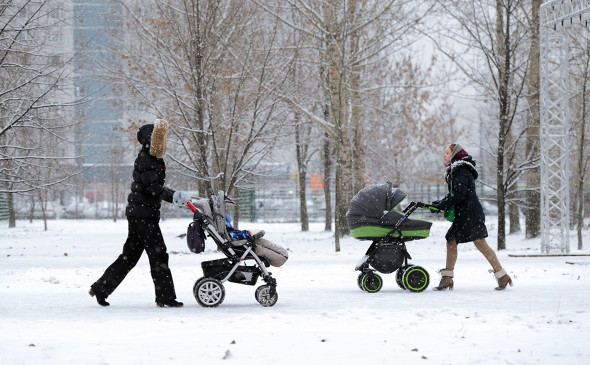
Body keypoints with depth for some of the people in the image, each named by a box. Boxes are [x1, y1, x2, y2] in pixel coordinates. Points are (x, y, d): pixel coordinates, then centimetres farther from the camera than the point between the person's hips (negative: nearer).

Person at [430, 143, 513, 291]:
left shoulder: (461, 172, -12)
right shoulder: (455, 171, 19)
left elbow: (459, 195, -21)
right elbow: (453, 194, 20)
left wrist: (441, 206, -17)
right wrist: (440, 203, 5)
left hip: (471, 214, -10)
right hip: (462, 215, 10)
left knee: (481, 244, -10)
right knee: (451, 241, 6)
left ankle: (502, 275, -6)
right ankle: (447, 278, 8)